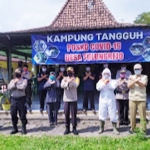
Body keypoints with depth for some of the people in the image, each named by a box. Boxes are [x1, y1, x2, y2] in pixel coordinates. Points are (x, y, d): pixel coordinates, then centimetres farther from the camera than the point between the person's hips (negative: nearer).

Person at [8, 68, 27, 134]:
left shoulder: (24, 80, 2)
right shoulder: (12, 81, 14)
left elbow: (22, 87, -16)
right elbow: (9, 88, -3)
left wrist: (15, 86, -4)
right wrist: (14, 83, -12)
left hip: (21, 99, -4)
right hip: (13, 99, 4)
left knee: (22, 114, 0)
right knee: (13, 114, 7)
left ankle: (23, 128, 12)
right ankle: (14, 128, 21)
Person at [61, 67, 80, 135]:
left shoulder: (76, 79, 4)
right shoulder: (64, 78, 9)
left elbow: (75, 86, -17)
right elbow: (62, 85, -10)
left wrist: (68, 81, -25)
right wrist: (68, 82, -24)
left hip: (73, 99, -2)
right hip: (66, 99, 2)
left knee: (74, 114, 1)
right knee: (66, 114, 5)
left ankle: (74, 128, 11)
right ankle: (67, 128, 15)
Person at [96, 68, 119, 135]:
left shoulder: (113, 81, 4)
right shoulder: (100, 81, 9)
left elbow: (113, 87, -16)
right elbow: (98, 88, -9)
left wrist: (107, 83, -10)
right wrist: (104, 83, -15)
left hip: (111, 99, -1)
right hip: (102, 99, 2)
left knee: (113, 114, 0)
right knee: (102, 114, 5)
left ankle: (115, 129, 10)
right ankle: (101, 128, 18)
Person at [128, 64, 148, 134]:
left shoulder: (144, 77, 6)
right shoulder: (131, 77, 10)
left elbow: (143, 85, -12)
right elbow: (129, 86, -5)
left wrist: (136, 81, -25)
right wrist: (135, 81, -19)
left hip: (141, 99, -1)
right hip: (132, 99, 2)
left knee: (142, 115, -3)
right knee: (132, 115, 3)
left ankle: (143, 129, 6)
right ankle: (132, 128, 16)